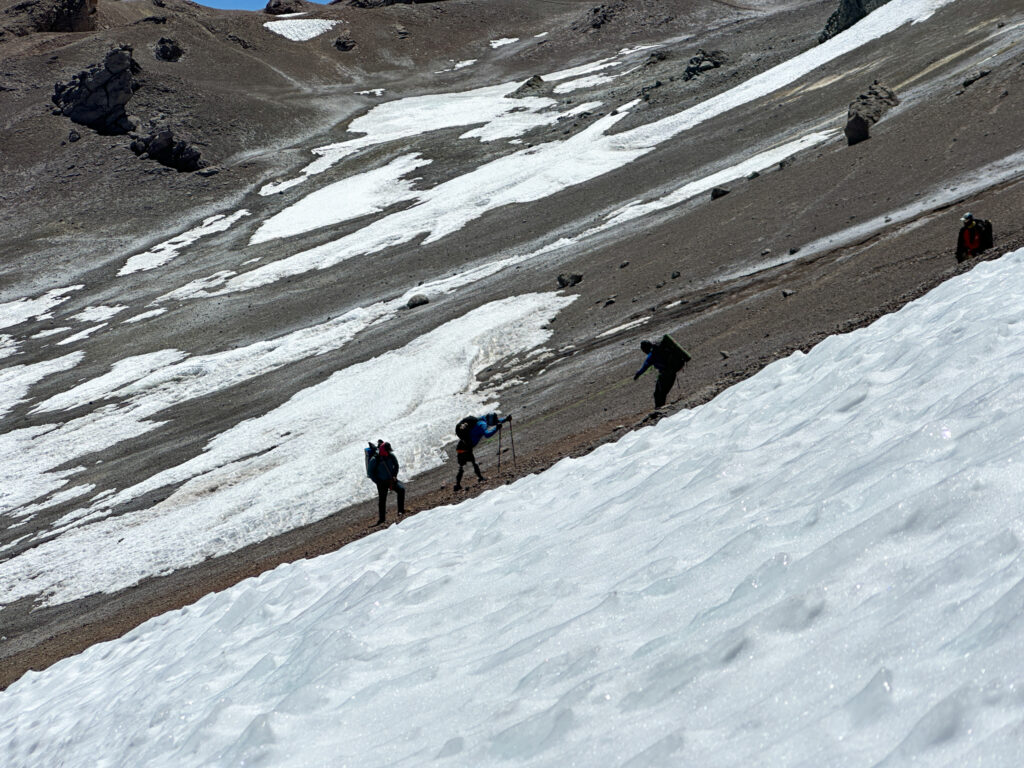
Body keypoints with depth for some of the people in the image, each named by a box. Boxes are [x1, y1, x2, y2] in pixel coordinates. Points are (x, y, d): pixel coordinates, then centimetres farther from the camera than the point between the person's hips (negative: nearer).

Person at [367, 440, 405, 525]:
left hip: (391, 480, 3)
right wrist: (378, 482, -12)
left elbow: (396, 466, 13)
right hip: (382, 482, -3)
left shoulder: (391, 456, -4)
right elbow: (370, 472, -8)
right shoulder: (374, 459, -16)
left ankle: (401, 510, -16)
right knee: (382, 500, 0)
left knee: (401, 489, -22)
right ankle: (382, 519, 17)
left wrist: (394, 476, -1)